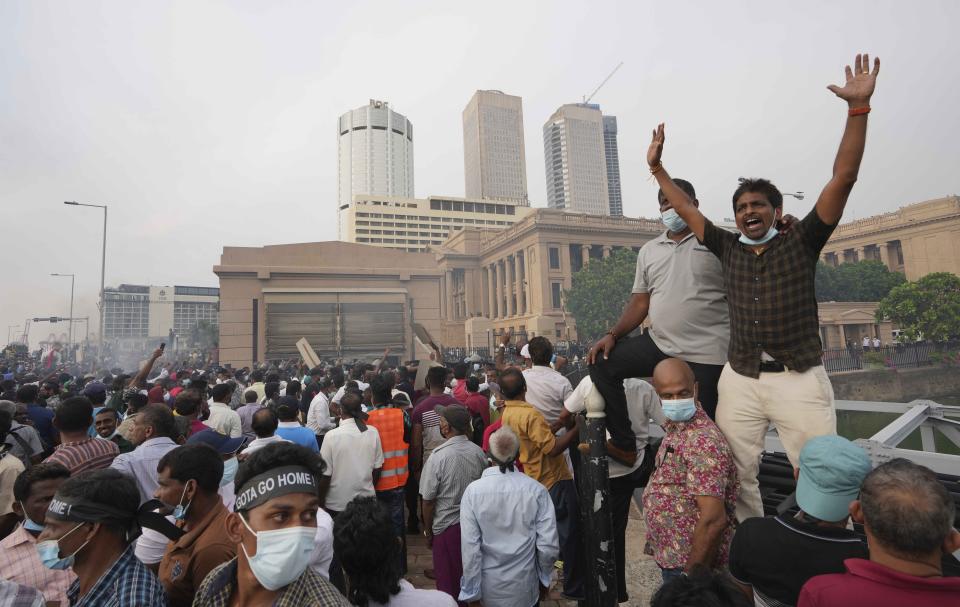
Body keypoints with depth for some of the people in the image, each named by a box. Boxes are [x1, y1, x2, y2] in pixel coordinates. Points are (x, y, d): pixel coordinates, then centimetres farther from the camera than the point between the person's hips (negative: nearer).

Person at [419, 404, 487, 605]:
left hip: (447, 527, -4)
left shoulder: (438, 457, -22)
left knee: (449, 582, 16)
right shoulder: (479, 452, -9)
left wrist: (428, 531, 0)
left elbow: (428, 501, -15)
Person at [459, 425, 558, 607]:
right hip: (525, 590, 0)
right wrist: (544, 579, 7)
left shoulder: (473, 491, -17)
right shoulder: (536, 490, -16)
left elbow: (470, 548, -15)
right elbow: (549, 546, -11)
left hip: (489, 591, 0)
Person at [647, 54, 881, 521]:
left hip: (799, 379, -2)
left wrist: (858, 107, -10)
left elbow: (843, 179, -6)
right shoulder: (728, 248, 10)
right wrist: (656, 167, 18)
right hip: (739, 380, 3)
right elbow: (685, 209, 16)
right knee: (736, 477, 6)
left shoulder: (801, 241, 3)